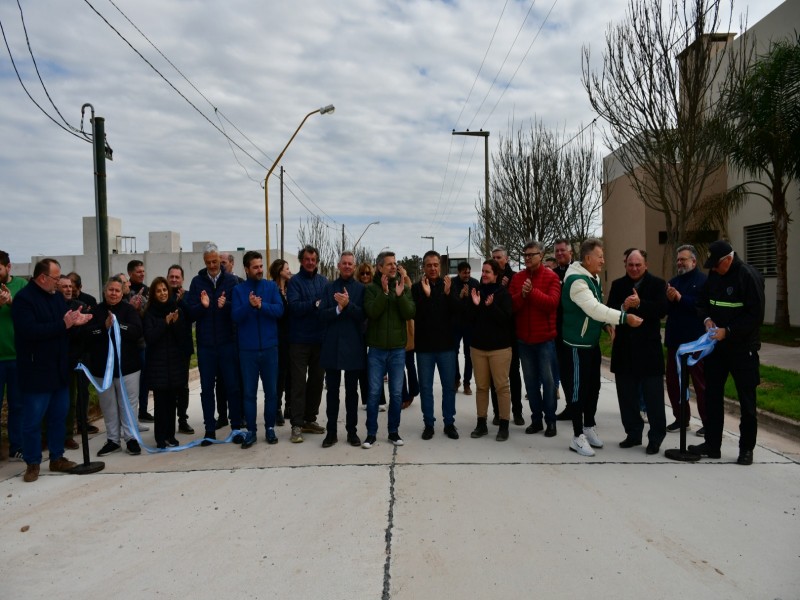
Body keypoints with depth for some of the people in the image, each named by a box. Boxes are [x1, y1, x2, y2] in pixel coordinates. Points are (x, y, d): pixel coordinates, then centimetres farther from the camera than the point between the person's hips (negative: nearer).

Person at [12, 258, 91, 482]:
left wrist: (75, 321, -8)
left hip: (59, 369, 7)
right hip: (36, 372, -7)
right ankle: (32, 463, 17)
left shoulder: (57, 296, 9)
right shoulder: (23, 299, -13)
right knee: (33, 420, 5)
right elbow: (30, 331, -25)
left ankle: (57, 458, 25)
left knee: (59, 417, 13)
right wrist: (63, 324, -23)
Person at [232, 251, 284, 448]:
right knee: (249, 392, 5)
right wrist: (249, 305, -25)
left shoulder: (271, 286, 3)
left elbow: (279, 310, -8)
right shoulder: (239, 289, 2)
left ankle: (270, 428, 21)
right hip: (247, 349, 0)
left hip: (269, 347, 1)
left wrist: (262, 305, -24)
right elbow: (235, 316, -8)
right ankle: (251, 431, 15)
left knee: (271, 390, 8)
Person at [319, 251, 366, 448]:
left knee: (351, 391, 8)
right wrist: (339, 308, -18)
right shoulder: (329, 287, 6)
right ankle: (331, 432, 17)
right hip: (332, 346, 1)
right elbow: (322, 315, -2)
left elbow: (363, 315, -8)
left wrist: (348, 304, -21)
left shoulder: (361, 288, 2)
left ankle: (352, 431, 18)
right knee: (332, 391, 8)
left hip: (353, 346, -1)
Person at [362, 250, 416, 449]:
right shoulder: (371, 288, -1)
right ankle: (371, 433, 14)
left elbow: (410, 314, -6)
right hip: (376, 348, -2)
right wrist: (384, 292, -21)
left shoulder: (405, 288, 5)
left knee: (396, 393, 8)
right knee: (374, 393, 3)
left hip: (398, 348, 2)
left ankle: (394, 431, 21)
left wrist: (400, 295, -18)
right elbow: (372, 312, -15)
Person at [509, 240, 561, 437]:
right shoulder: (517, 278, 6)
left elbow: (552, 302, -17)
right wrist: (522, 295, -20)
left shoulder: (551, 277, -4)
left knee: (547, 380, 2)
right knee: (530, 381, 10)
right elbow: (511, 305, -2)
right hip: (523, 339, 4)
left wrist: (532, 291, -24)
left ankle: (550, 420, 13)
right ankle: (536, 419, 21)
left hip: (545, 338, -4)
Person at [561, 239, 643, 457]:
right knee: (580, 388, -3)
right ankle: (577, 437, 7)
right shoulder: (576, 281, -22)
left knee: (594, 386, 16)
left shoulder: (593, 277, 9)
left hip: (593, 341, 9)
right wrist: (624, 318, -31)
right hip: (578, 343, -9)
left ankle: (589, 427, 31)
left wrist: (605, 323, 1)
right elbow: (593, 308, -31)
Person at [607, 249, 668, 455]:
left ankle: (656, 437, 15)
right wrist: (623, 307, -19)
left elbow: (662, 310, -13)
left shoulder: (658, 284, -1)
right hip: (624, 348, 4)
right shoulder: (617, 285, 8)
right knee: (627, 395, 11)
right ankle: (633, 433, 23)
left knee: (653, 396, 3)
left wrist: (639, 304, -23)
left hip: (649, 348, -3)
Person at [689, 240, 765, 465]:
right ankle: (712, 444, 19)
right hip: (717, 345, 7)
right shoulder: (714, 275, 6)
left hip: (743, 348, -6)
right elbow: (702, 301, 16)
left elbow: (756, 315, -17)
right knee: (712, 395, 9)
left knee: (747, 399, 5)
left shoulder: (749, 276, -15)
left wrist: (728, 331, -21)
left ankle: (746, 448, 17)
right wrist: (707, 318, -3)